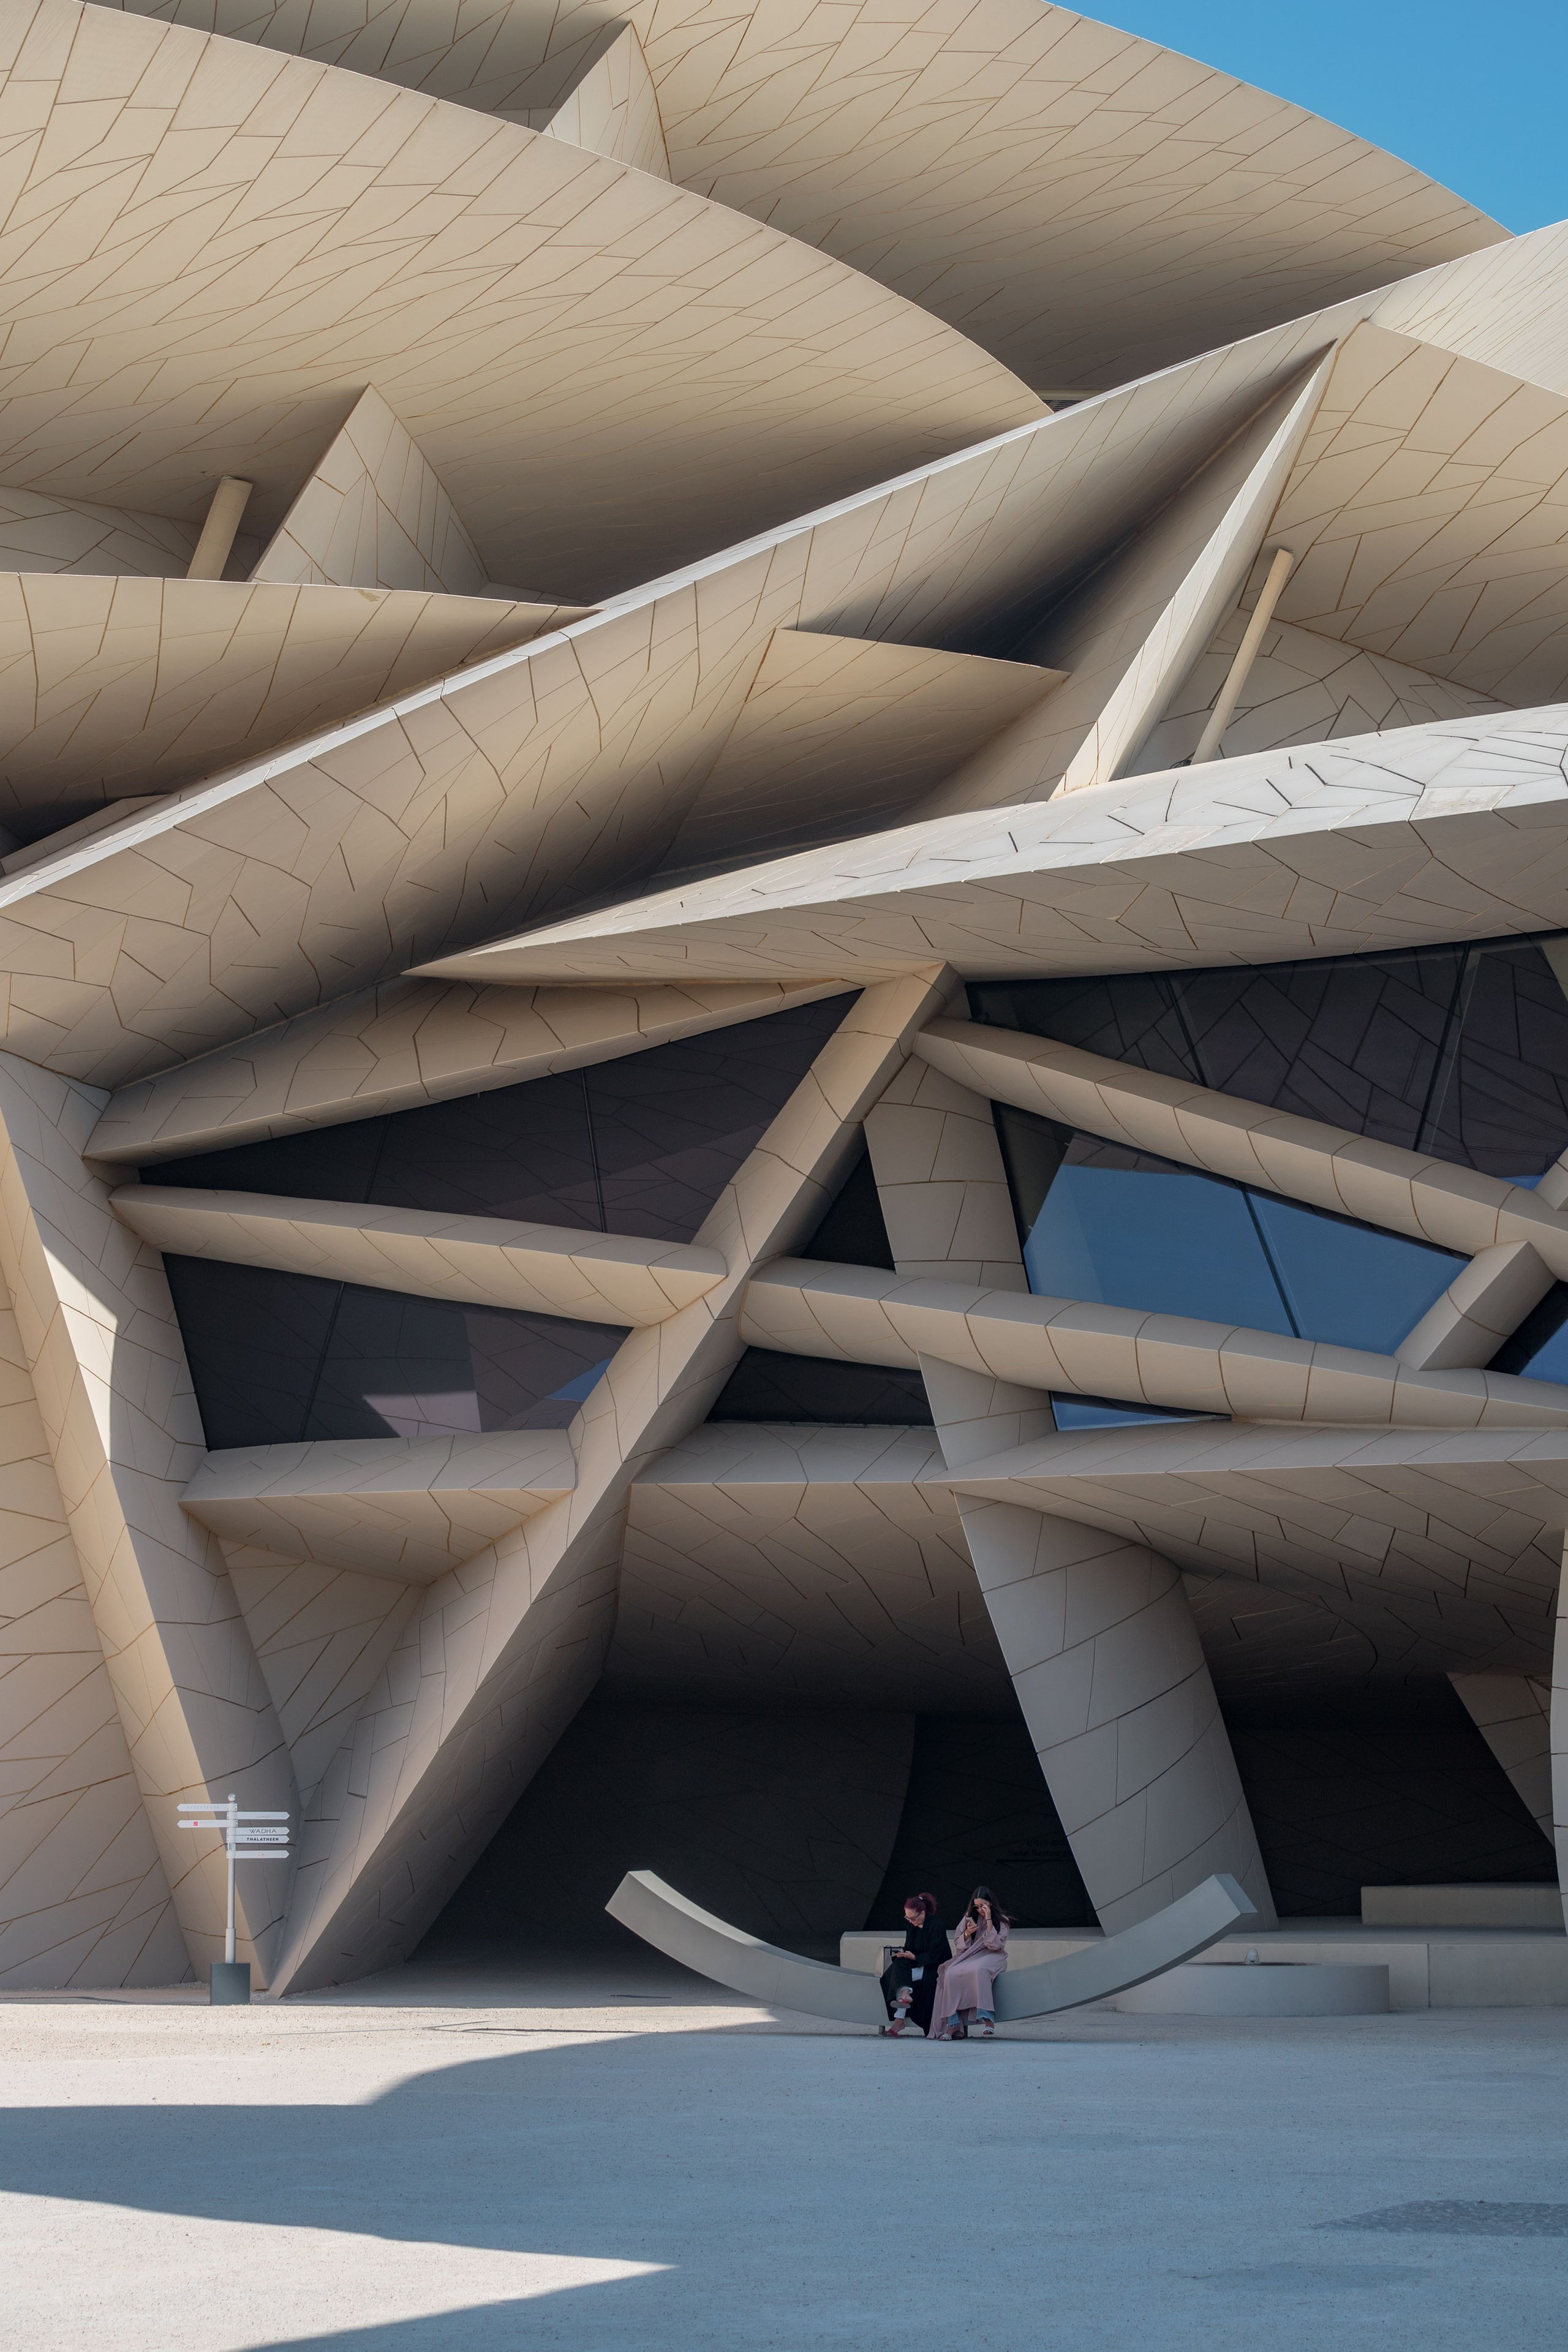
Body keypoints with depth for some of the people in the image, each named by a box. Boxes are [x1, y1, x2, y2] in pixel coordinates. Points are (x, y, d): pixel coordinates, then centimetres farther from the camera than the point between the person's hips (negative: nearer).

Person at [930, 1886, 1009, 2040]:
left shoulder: (1001, 1920, 4)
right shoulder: (969, 1917, 14)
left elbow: (995, 1945, -8)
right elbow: (958, 1944, 11)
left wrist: (989, 1920, -13)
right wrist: (967, 1933, -9)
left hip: (992, 1957, -4)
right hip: (970, 1956, 4)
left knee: (979, 1970, -41)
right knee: (951, 1974, -29)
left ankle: (987, 2018, -46)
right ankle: (953, 2023, -33)